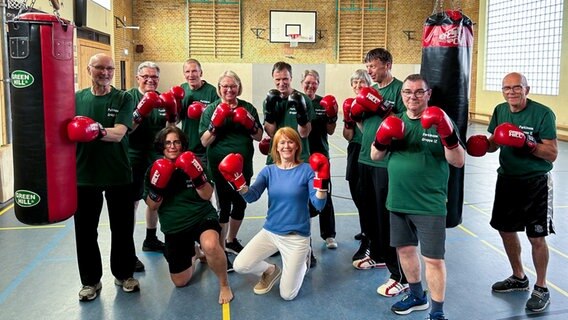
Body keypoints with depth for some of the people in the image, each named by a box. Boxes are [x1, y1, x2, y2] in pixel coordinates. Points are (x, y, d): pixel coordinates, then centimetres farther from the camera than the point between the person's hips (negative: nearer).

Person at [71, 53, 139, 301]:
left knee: (122, 228, 10)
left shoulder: (123, 99, -3)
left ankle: (123, 274, 30)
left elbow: (119, 133, -17)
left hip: (118, 174, -1)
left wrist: (98, 131, -37)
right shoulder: (77, 98, 3)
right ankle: (90, 280, 25)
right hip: (84, 174, 1)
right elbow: (66, 131, 6)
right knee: (85, 230, 8)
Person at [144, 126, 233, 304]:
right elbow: (152, 206, -2)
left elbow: (207, 196, -11)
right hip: (174, 228, 3)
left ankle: (224, 285, -12)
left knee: (210, 245, -40)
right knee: (180, 282, 11)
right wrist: (157, 188, -21)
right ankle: (192, 252, 43)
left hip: (202, 217, -3)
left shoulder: (194, 162, -5)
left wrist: (197, 177, -27)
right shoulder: (154, 170, -1)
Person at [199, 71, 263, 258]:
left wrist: (250, 123, -15)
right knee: (224, 206, 1)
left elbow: (259, 137, 4)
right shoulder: (211, 109, -3)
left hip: (243, 166, 4)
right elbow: (205, 142, -7)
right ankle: (220, 249, 15)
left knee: (240, 204, 15)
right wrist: (215, 124, -23)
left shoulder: (248, 108, 5)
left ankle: (231, 241, 37)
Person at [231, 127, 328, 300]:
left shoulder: (306, 170, -8)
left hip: (297, 236, -3)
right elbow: (251, 196, -12)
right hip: (270, 232, 3)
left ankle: (303, 260, 30)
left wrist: (321, 180, -32)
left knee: (287, 295, -1)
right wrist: (237, 181, -30)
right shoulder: (269, 171, 1)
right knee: (240, 266, -13)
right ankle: (270, 271, 19)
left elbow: (319, 204, -16)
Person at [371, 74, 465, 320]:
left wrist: (448, 135, -26)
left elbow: (458, 162, -10)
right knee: (405, 249, 18)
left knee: (433, 258, -2)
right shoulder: (396, 121, 8)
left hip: (429, 205, -5)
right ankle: (417, 296, 39)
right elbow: (375, 156, 9)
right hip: (398, 202, 5)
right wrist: (382, 139, -12)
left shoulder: (439, 122, -6)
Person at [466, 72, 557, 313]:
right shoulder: (500, 110, 2)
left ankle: (541, 289, 19)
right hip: (507, 179, 6)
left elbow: (552, 154, -16)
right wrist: (483, 144, -11)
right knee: (506, 229, 14)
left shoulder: (543, 114, -16)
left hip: (535, 183, -6)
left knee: (536, 237, 0)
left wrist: (528, 145, -32)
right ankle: (519, 278, 35)